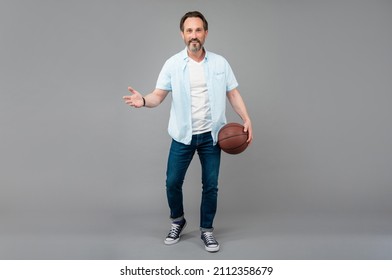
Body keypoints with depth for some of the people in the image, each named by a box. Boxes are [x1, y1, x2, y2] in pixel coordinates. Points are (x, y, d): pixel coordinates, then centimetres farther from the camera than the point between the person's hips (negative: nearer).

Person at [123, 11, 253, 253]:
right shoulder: (173, 64, -2)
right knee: (172, 182, 4)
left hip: (211, 135, 1)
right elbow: (159, 96, -7)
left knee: (210, 185, 6)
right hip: (183, 135, 0)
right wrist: (144, 100, -29)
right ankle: (178, 221, 32)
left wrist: (246, 119, -8)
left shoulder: (220, 63, 2)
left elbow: (233, 93, 4)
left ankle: (207, 230, 26)